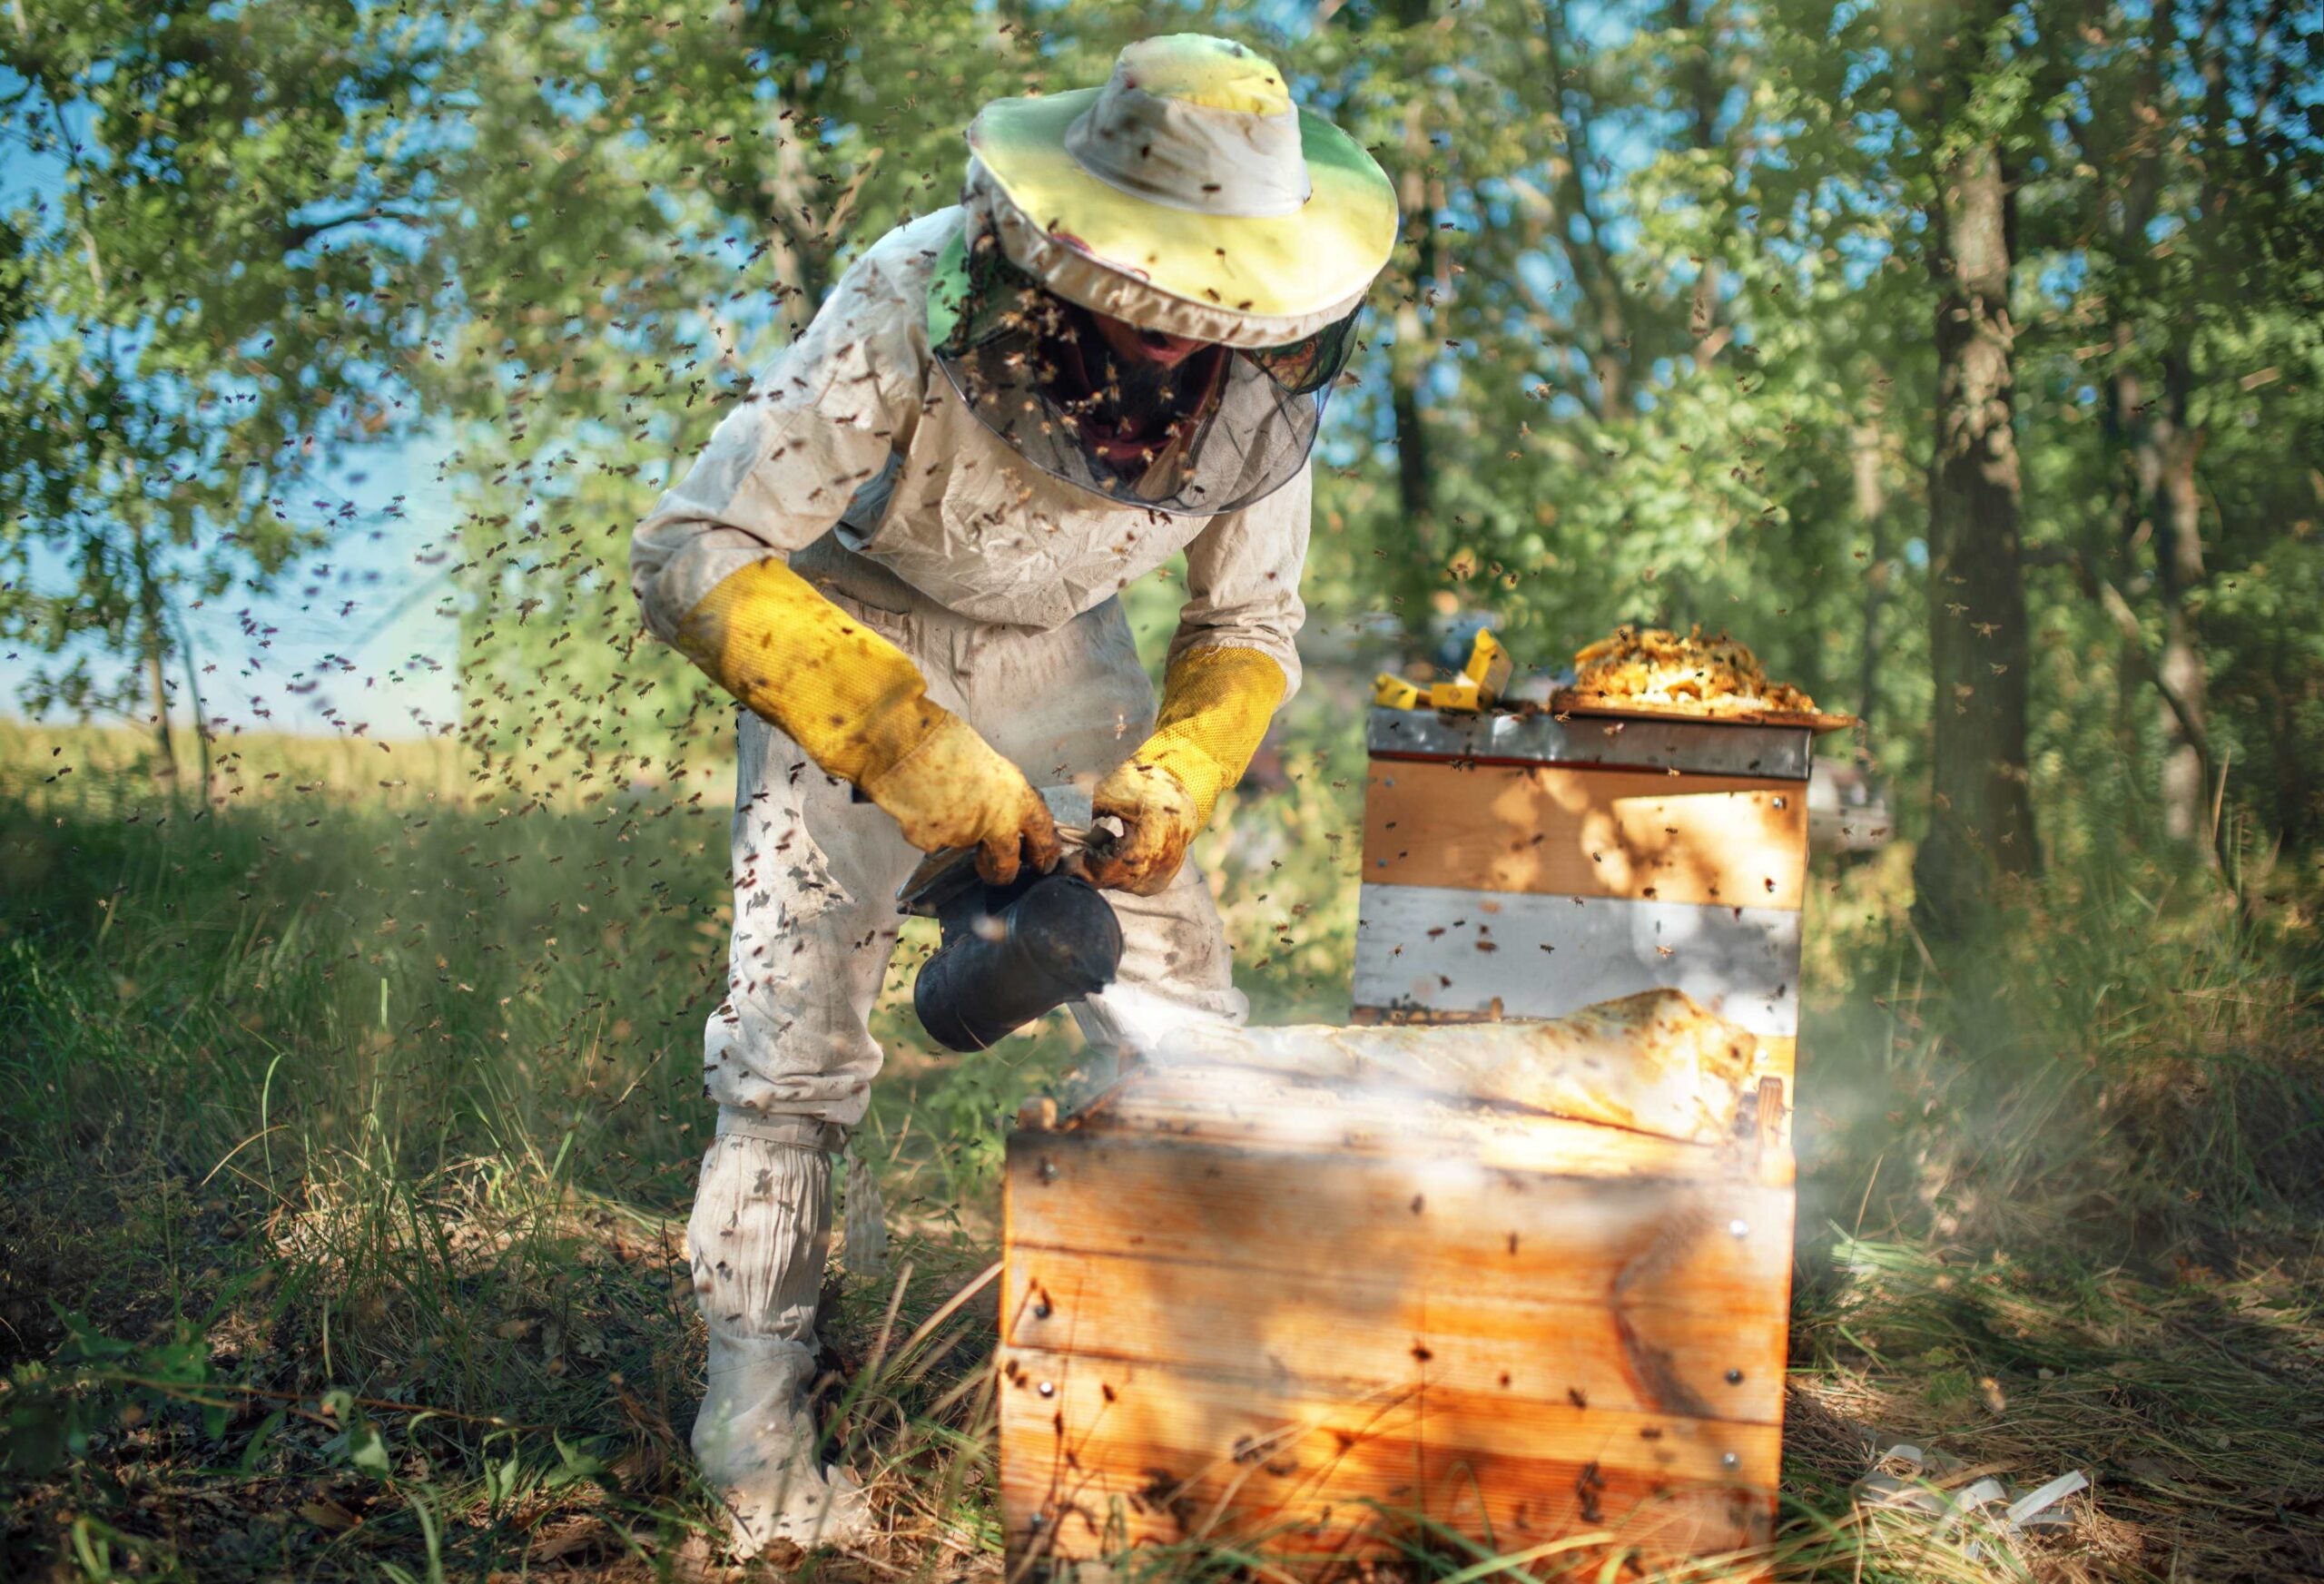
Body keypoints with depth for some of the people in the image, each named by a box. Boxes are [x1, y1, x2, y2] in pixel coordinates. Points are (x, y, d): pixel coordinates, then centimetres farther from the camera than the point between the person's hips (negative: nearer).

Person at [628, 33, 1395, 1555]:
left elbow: (1250, 626, -5)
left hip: (1063, 656, 4)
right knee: (795, 1033, -11)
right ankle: (759, 1427, 3)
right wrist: (904, 742, -46)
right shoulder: (915, 306, -36)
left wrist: (1176, 775, -26)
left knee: (1190, 1030, -2)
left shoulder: (1266, 376, -22)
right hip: (850, 640, -3)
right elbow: (691, 557, -35)